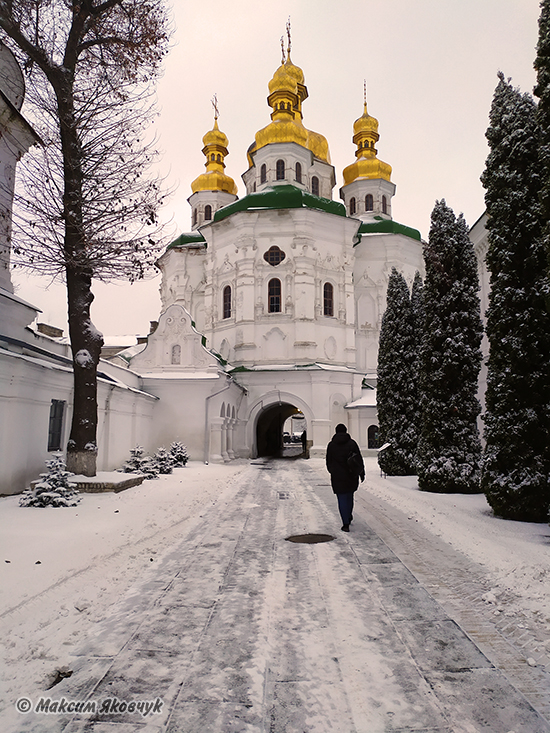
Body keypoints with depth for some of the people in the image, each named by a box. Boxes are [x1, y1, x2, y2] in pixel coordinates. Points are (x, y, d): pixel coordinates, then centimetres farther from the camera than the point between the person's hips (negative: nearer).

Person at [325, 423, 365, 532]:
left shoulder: (331, 445, -2)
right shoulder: (352, 443, -3)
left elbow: (328, 462, 6)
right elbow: (359, 459, -2)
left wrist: (332, 471, 23)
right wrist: (361, 473, 6)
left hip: (337, 477, -2)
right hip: (351, 476, 2)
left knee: (342, 499, 1)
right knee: (349, 496, 21)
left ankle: (346, 524, -4)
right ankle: (349, 517, 36)